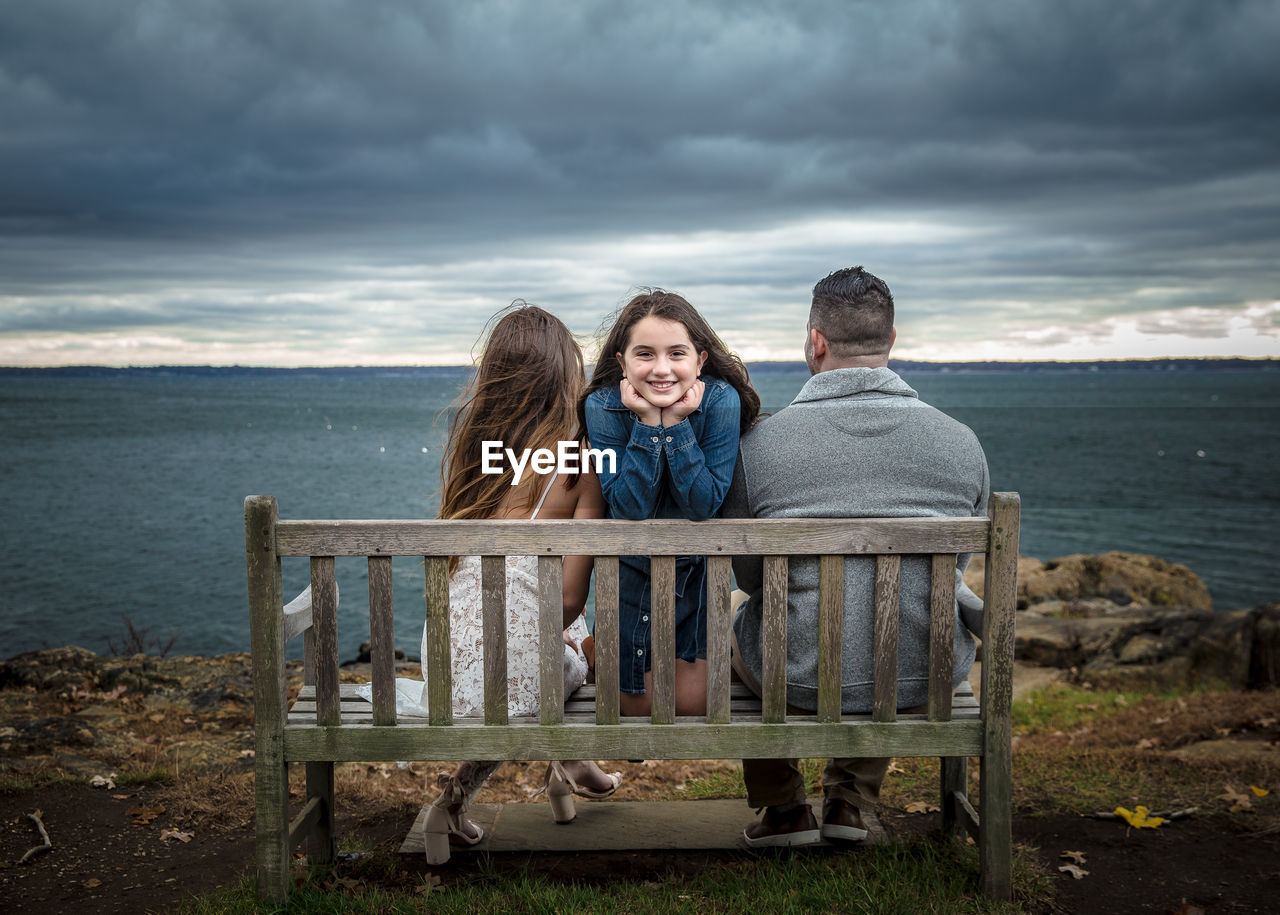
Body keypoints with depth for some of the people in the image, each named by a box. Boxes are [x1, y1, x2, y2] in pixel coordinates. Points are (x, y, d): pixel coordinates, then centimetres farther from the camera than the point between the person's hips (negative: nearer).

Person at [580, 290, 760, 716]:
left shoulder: (720, 400, -20)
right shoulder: (603, 406, -20)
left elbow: (704, 505, -23)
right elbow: (628, 507, -23)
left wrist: (676, 424, -30)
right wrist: (648, 424, -30)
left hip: (698, 566, 0)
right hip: (631, 568, 0)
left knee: (692, 704, 3)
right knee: (636, 706, 9)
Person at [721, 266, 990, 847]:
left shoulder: (759, 444, -11)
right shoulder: (960, 442, -5)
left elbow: (748, 575, 2)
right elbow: (955, 567, 9)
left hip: (801, 679, -2)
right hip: (928, 677, 2)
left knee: (741, 625, 32)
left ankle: (781, 807, 36)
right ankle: (852, 801, 35)